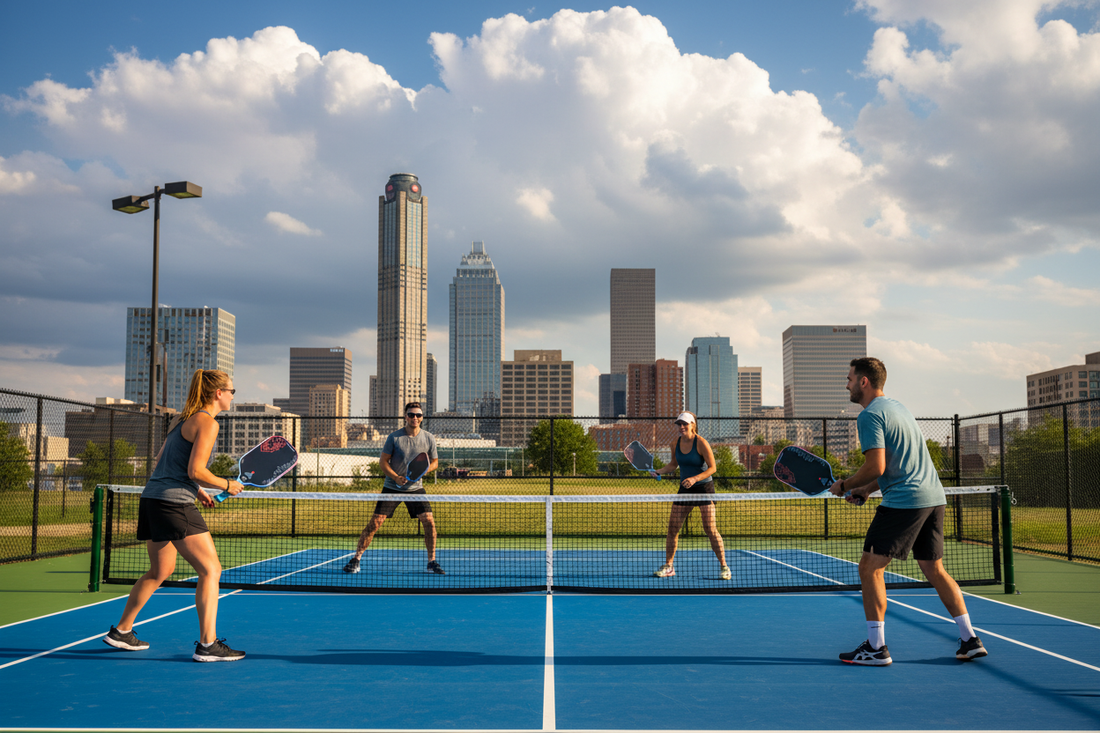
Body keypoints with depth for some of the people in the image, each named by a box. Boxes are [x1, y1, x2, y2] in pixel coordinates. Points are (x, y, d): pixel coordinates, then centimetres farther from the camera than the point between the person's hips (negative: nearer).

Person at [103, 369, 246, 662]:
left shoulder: (183, 419, 18)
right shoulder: (207, 422, -10)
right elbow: (195, 471, -17)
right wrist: (226, 485, -3)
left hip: (151, 498, 10)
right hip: (173, 503, -10)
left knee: (161, 571, 23)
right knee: (210, 570, -6)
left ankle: (121, 632, 33)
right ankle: (207, 644, -9)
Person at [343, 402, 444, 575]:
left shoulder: (429, 438, -2)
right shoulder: (394, 437, -8)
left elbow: (435, 462, 9)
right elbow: (383, 461, -3)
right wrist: (396, 477, -19)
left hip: (416, 488, 2)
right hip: (392, 488, -2)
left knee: (429, 521, -9)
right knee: (375, 522, -7)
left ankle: (431, 563, 5)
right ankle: (355, 560, 3)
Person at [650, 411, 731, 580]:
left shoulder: (701, 443, -15)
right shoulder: (676, 444, 2)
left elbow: (712, 468, -14)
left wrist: (695, 479, -26)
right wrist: (658, 471, 1)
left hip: (704, 487, -5)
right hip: (685, 489, 5)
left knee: (710, 529, -10)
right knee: (672, 527, 0)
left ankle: (724, 566, 3)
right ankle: (668, 566, 12)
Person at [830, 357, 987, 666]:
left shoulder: (870, 415, -9)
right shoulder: (897, 406, 20)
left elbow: (876, 467, -17)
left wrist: (844, 485, -2)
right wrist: (867, 489, 20)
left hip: (905, 501, -9)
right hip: (934, 497, 9)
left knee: (870, 567, -3)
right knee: (934, 570, 16)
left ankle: (876, 648, -2)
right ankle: (970, 640, 16)